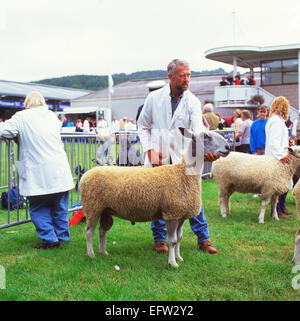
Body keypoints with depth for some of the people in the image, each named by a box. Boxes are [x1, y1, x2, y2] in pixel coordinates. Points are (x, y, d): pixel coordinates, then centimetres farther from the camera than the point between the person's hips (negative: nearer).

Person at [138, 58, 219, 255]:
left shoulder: (193, 102, -2)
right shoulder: (154, 98, 0)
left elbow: (198, 129, -15)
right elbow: (143, 126, 7)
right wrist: (150, 150, -6)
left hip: (183, 159, 0)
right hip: (158, 158, 0)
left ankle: (203, 239, 16)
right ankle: (160, 239, 24)